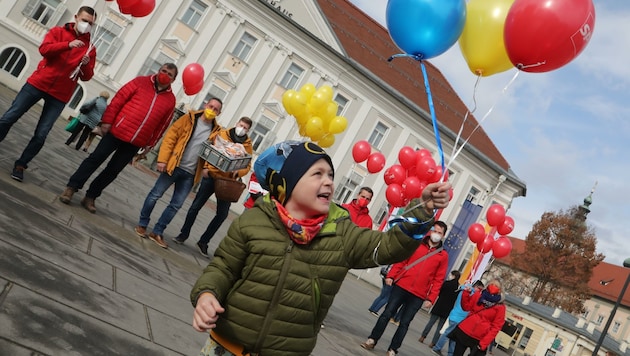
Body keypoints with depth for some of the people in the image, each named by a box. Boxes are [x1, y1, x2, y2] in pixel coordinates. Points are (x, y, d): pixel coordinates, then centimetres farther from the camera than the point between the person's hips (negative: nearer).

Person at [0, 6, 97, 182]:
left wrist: (86, 65, -17)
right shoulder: (58, 31, 5)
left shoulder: (90, 48, 7)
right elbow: (44, 49, -12)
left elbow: (86, 77, 5)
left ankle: (20, 165, 12)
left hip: (59, 95, 0)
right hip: (38, 83, 0)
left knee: (41, 135, -3)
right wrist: (68, 45, -26)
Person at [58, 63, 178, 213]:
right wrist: (107, 121, -8)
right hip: (117, 131, -2)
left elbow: (161, 125, 8)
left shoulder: (170, 99, 5)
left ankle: (90, 197, 20)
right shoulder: (141, 82, 0)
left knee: (113, 170, 8)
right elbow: (118, 99, -2)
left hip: (136, 142, 2)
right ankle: (71, 188, 12)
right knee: (96, 159, 2)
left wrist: (148, 145, 8)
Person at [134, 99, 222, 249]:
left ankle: (157, 233, 18)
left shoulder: (216, 131, 4)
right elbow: (170, 137, -5)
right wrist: (162, 159, -12)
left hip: (190, 174, 3)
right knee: (155, 194, 5)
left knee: (176, 205, 6)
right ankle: (142, 225, 23)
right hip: (174, 166, -3)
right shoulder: (190, 118, -3)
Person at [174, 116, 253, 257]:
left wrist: (238, 172, -19)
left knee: (222, 214, 2)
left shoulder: (247, 145, 2)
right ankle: (184, 234, 23)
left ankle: (203, 241, 17)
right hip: (212, 176, -1)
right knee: (196, 206, 4)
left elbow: (247, 166, 1)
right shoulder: (222, 134, -1)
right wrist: (206, 167, -11)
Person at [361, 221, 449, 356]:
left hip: (418, 296, 0)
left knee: (404, 323, 5)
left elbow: (438, 279, 2)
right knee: (387, 314, 3)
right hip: (400, 287, 0)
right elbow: (401, 260, 5)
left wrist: (430, 298, -4)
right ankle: (372, 340, 13)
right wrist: (391, 276, -6)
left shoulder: (443, 255, 4)